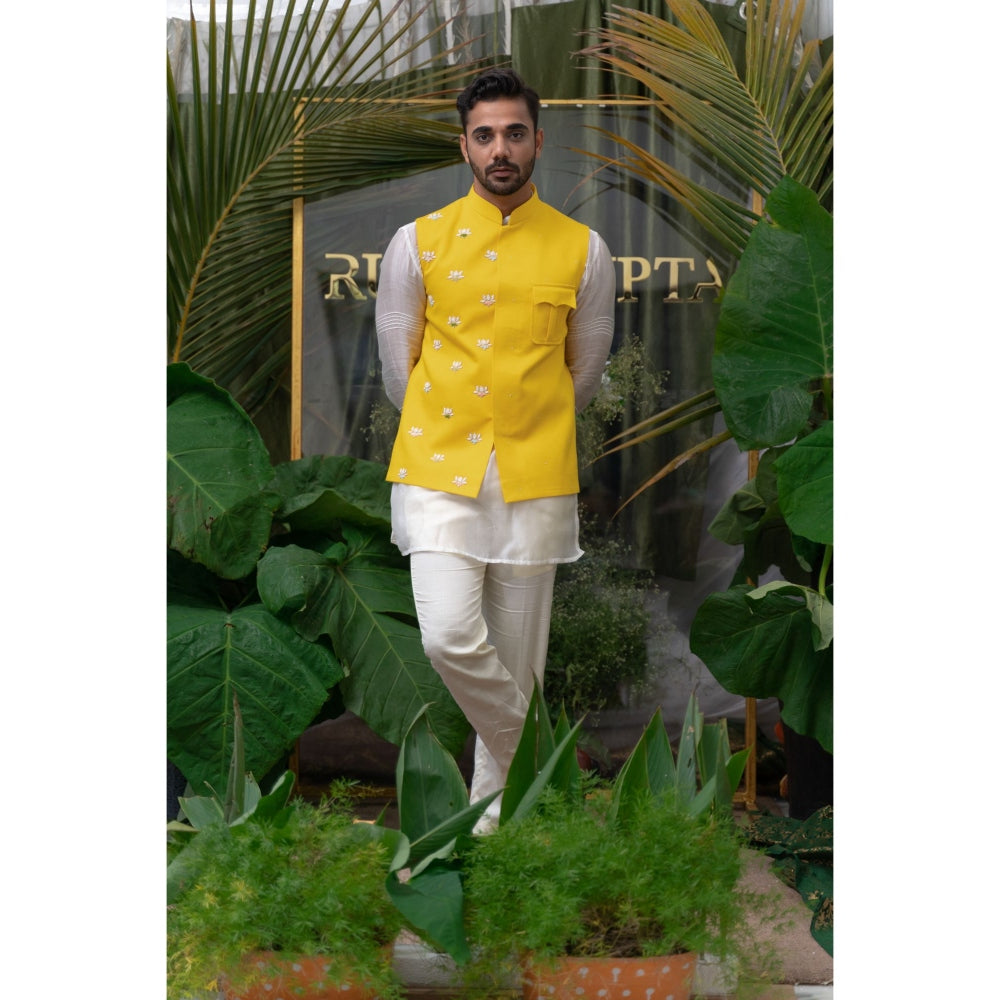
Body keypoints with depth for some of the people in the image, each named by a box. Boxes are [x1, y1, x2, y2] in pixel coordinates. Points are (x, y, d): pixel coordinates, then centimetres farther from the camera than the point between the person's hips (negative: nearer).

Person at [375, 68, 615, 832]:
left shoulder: (583, 251, 3)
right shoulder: (419, 243, 2)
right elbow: (398, 367, 10)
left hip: (536, 478, 1)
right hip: (439, 473, 0)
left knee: (517, 659, 6)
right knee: (450, 637, -17)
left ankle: (492, 807, 25)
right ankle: (530, 750, 11)